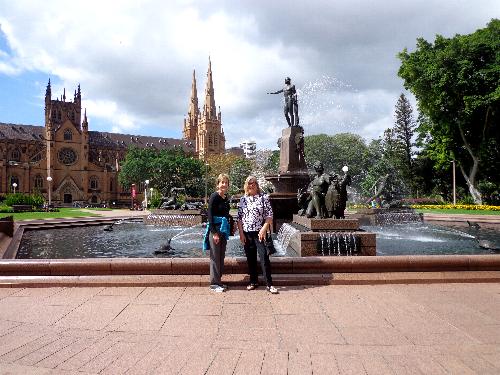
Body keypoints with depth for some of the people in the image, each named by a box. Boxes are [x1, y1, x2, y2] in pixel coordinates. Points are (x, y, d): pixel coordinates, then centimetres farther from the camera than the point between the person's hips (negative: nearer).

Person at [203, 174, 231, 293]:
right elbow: (210, 215, -15)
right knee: (215, 257, -1)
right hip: (215, 230, -8)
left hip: (223, 230, 8)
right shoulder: (214, 197, -11)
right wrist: (214, 233, -18)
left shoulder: (226, 198, 11)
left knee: (221, 257, 13)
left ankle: (219, 281, 23)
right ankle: (214, 283, 8)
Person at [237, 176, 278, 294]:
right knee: (250, 258, 10)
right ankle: (253, 281, 25)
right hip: (246, 233, 4)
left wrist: (264, 229, -13)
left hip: (259, 232, -3)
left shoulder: (264, 197, -1)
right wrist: (241, 233, 1)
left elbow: (269, 215, -4)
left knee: (264, 257, -8)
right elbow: (239, 218, 7)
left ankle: (269, 284, -2)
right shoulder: (243, 199, 8)